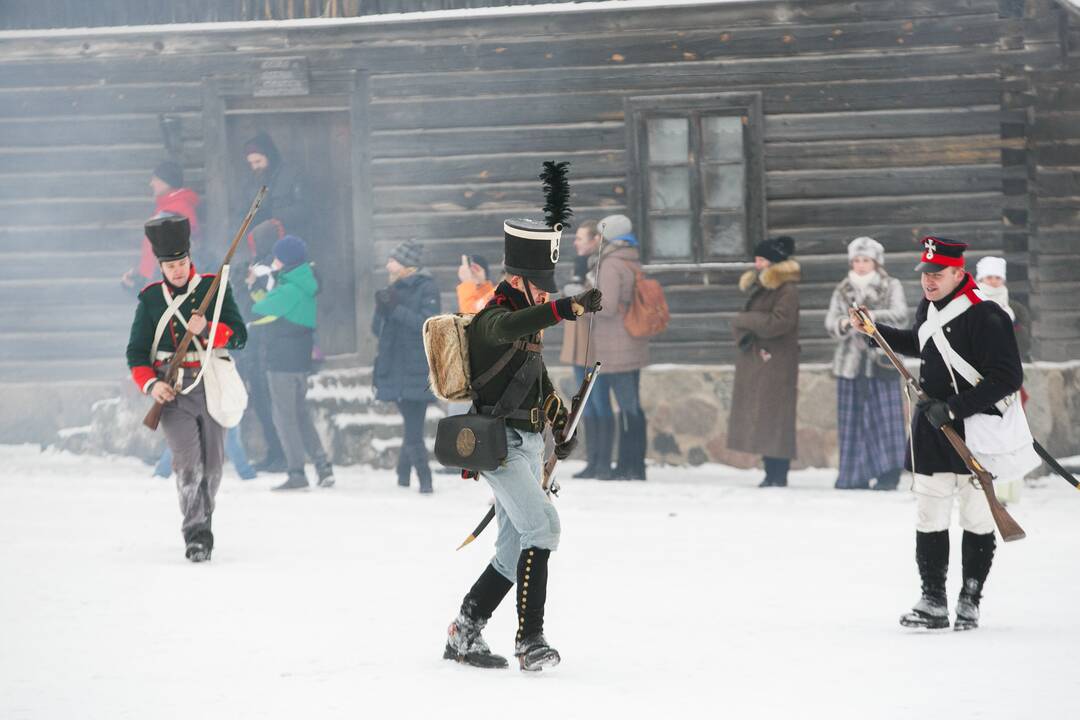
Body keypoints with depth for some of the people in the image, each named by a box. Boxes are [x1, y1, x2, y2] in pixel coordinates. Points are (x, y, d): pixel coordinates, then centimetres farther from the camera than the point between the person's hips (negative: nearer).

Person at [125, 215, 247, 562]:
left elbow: (238, 335, -2)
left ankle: (203, 522, 28)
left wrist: (206, 330, -20)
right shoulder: (150, 299, 7)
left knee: (212, 465, 7)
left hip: (211, 386, 1)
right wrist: (151, 385, -10)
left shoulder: (214, 287, 4)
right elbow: (137, 351, 8)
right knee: (188, 463, -16)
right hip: (172, 391, -1)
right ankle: (195, 533, -14)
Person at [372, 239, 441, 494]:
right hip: (397, 369, 6)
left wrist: (396, 310, -19)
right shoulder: (393, 289, 16)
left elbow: (427, 323, -16)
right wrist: (381, 309, -7)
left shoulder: (427, 288, -3)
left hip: (419, 370, -5)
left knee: (413, 428, -12)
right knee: (412, 427, 4)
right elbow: (377, 329, 13)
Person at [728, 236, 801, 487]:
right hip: (754, 361, 8)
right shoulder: (757, 285, 17)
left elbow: (779, 322, -19)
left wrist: (744, 321, -10)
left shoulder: (787, 289, -9)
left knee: (774, 418, -9)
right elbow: (744, 319, 12)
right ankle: (771, 473, 10)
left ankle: (779, 474, -8)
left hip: (777, 363, -8)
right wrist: (744, 336, -10)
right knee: (760, 418, 7)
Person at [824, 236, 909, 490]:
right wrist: (842, 324, -19)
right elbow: (830, 321, 4)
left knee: (884, 417, -7)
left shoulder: (891, 287, 6)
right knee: (852, 419, 2)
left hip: (880, 361, -3)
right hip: (851, 362, 3)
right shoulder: (843, 291, 14)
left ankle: (889, 475, -5)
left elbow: (900, 315, -10)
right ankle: (854, 476, 7)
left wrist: (870, 316, -24)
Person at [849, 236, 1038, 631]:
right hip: (931, 426, 7)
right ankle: (933, 601, 9)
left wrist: (954, 408, -22)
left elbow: (1008, 378, -21)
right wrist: (874, 331, 22)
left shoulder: (986, 317, -18)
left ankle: (970, 600, 13)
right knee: (929, 516, 4)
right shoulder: (928, 308, 8)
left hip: (977, 430, -7)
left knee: (977, 518, 3)